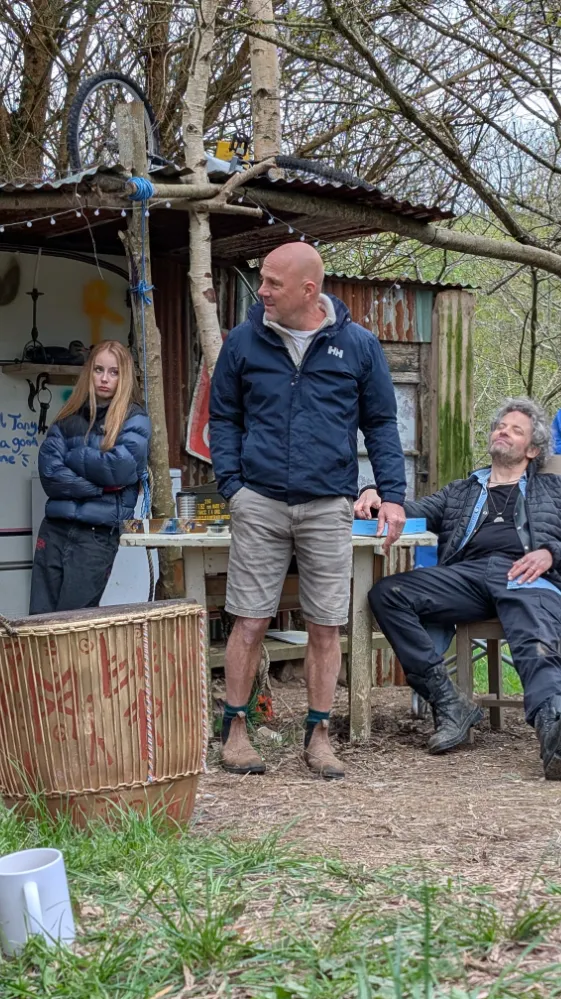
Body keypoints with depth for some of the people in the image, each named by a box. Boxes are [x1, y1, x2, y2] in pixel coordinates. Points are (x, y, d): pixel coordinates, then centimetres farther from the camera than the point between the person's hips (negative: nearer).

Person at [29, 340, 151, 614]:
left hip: (97, 532, -4)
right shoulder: (68, 418, 12)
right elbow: (48, 472, 0)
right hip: (55, 528, 4)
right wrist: (99, 486, -11)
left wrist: (72, 456, 0)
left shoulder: (134, 420, 2)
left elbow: (121, 468, -13)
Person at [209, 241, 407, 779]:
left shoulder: (359, 345, 3)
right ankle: (235, 730, 15)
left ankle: (317, 735, 16)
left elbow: (381, 423, 9)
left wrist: (392, 494, -1)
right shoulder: (243, 342, 4)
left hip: (328, 508, 0)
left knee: (325, 627, 4)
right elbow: (223, 418, 10)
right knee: (249, 623, 1)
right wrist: (232, 484, -2)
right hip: (259, 505, 0)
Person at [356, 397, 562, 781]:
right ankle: (449, 703, -28)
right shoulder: (460, 491, 38)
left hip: (529, 577, -3)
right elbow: (414, 512, 24)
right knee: (386, 593, -24)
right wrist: (376, 495, 2)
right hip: (468, 574, 3)